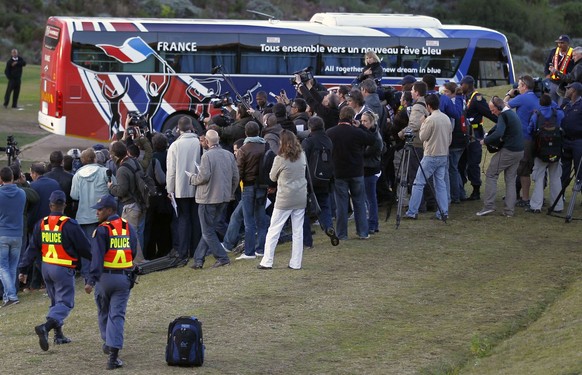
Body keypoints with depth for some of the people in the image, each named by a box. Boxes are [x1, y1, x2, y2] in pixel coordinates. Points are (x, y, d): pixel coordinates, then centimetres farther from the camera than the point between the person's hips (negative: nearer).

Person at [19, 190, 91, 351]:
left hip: (46, 267, 6)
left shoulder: (41, 224, 2)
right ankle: (45, 328, -26)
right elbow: (85, 248, -7)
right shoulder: (69, 225, -14)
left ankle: (59, 335, 20)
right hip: (63, 270, -6)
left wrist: (23, 270, 10)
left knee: (55, 301, 20)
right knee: (65, 303, -4)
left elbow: (32, 249, 6)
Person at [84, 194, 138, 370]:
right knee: (117, 315, 1)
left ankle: (108, 343, 37)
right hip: (124, 277, 3)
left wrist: (91, 281, -24)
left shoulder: (102, 230, -12)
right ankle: (113, 355, -10)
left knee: (103, 312, 20)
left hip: (105, 277, -3)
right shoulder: (129, 228, 6)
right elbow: (133, 253, 13)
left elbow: (97, 258, -20)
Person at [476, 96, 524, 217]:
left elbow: (498, 133, -28)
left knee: (491, 175, 1)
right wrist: (487, 135, 12)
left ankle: (489, 205, -4)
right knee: (510, 179, 12)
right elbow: (498, 126, 25)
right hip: (519, 151, 9)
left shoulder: (503, 115, -15)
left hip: (508, 151, -9)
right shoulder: (512, 113, 16)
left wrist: (485, 141, -17)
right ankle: (509, 210, 9)